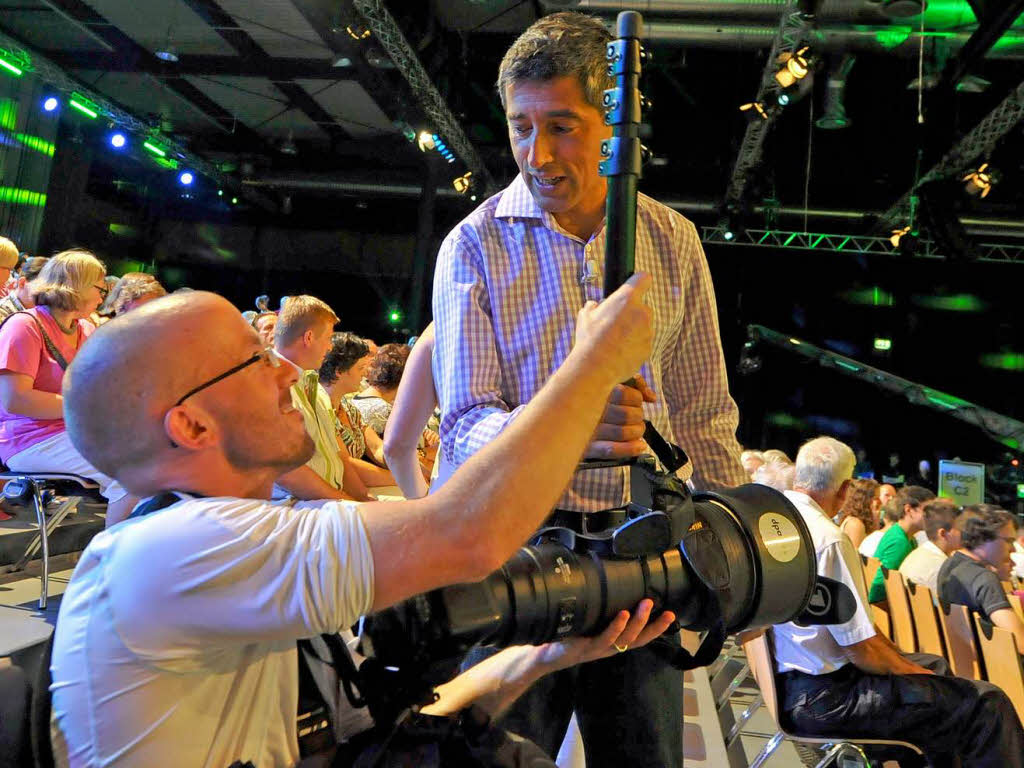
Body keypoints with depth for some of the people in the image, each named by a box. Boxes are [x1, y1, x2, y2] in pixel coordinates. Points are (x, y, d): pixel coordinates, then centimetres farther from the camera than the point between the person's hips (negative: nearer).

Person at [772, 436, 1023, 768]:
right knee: (986, 703, -5)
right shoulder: (829, 539, -23)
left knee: (933, 665, 26)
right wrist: (910, 670, -1)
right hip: (822, 698, -9)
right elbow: (862, 650, -20)